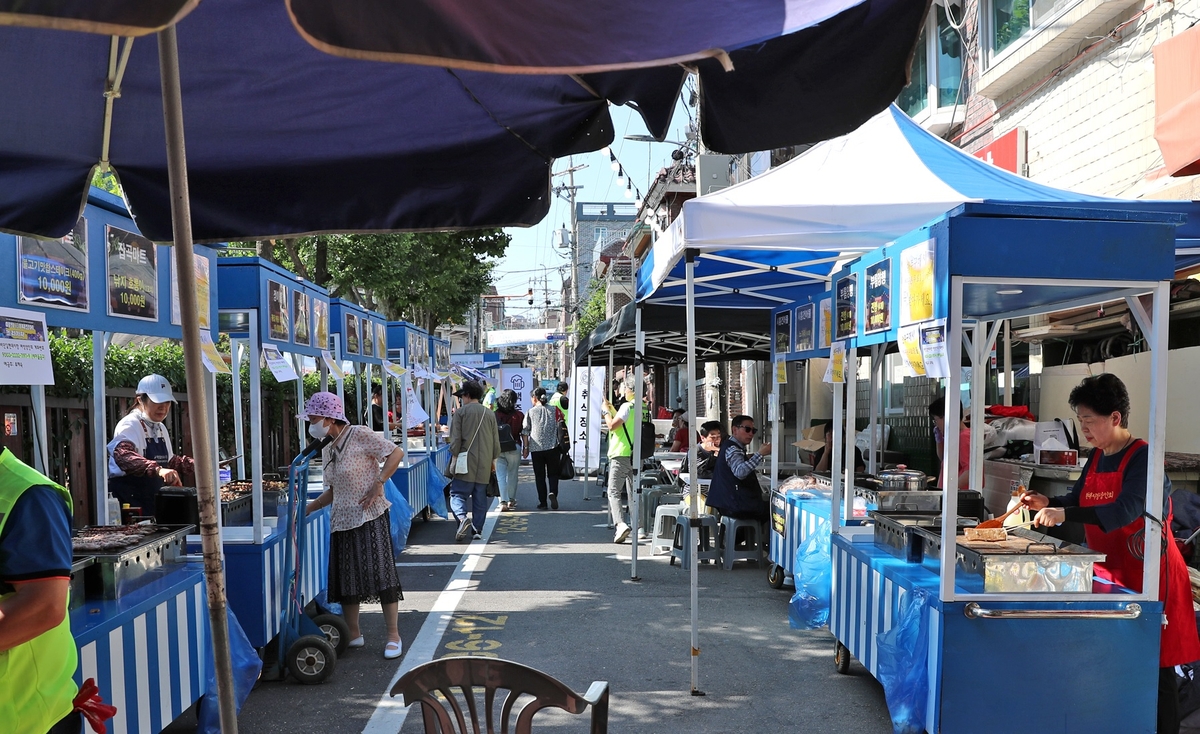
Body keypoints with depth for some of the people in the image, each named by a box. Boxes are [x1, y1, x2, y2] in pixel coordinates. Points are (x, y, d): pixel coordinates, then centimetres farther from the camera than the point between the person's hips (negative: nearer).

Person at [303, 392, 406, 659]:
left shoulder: (360, 435, -9)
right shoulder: (327, 451, 14)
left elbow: (396, 453, -15)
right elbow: (332, 492, 19)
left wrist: (378, 484, -18)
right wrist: (305, 509, 12)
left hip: (370, 517, -8)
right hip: (342, 520, 8)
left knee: (381, 574, -7)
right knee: (345, 578, 10)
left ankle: (394, 636, 1)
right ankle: (353, 634, 23)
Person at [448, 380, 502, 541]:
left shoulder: (461, 412, -3)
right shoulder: (490, 414, 10)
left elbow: (455, 439, -7)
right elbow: (496, 441, 12)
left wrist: (454, 457, 0)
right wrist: (493, 460, 19)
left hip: (465, 463, -4)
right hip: (484, 465, 4)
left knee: (458, 493, -1)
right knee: (480, 498, 9)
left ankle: (462, 517, -25)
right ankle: (477, 529, 10)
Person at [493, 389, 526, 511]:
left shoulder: (494, 415, -2)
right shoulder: (519, 415, -5)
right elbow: (524, 433, -5)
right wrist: (526, 447, 4)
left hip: (497, 449, 0)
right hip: (514, 448, 0)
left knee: (501, 476, 3)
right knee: (512, 474, 15)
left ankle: (503, 502, -7)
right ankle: (511, 500, 26)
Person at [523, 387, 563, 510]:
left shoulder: (530, 412, 0)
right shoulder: (555, 411, 2)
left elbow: (525, 432, 0)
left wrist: (526, 448, 8)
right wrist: (561, 446, 13)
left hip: (536, 448, 0)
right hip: (553, 448, 1)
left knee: (539, 476, 8)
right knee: (553, 474, 11)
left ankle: (542, 502, 7)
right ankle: (552, 492, -15)